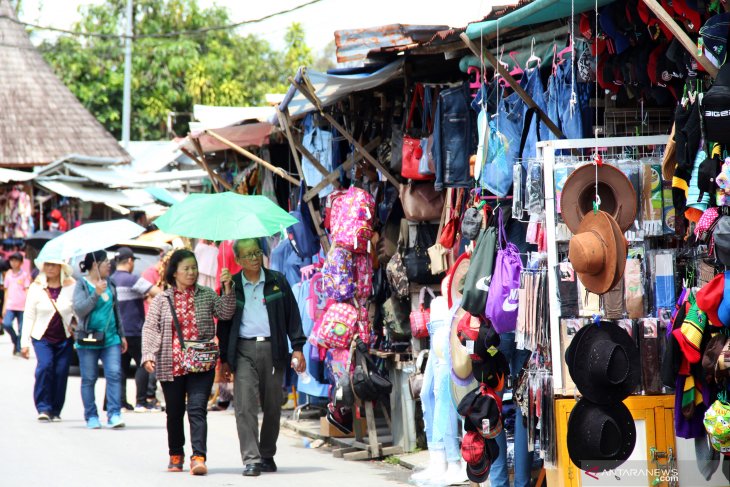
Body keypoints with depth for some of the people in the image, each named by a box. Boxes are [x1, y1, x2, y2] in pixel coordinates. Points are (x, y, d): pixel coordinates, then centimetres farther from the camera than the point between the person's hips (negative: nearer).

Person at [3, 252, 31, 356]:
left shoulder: (25, 275, 0)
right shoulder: (8, 274, 10)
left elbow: (27, 291, 0)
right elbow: (7, 291, 15)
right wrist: (4, 306, 13)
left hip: (22, 306, -2)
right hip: (10, 306, 2)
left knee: (21, 329, -1)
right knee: (6, 324, -16)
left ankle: (19, 349, 7)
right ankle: (15, 340, 9)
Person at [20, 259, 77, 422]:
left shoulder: (71, 287, -1)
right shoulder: (36, 288, 1)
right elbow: (29, 316, 2)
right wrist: (24, 342, -2)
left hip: (65, 339, 1)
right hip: (42, 337, -1)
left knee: (61, 373, -1)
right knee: (45, 366, -20)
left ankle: (55, 411, 14)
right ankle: (43, 408, -15)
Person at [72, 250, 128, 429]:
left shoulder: (110, 284, 13)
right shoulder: (82, 285, -3)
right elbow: (79, 309, -16)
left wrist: (121, 335, 23)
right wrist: (96, 294, -25)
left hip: (110, 339, 4)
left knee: (114, 374, -10)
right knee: (89, 379, 3)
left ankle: (114, 415, -12)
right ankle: (91, 416, 12)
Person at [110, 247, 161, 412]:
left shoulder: (110, 281, 10)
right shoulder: (132, 280, -13)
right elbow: (158, 293, -20)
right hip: (133, 331, -7)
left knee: (122, 366, 9)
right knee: (143, 365, -1)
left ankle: (121, 402, 5)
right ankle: (141, 402, -6)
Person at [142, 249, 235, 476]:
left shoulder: (207, 295, 8)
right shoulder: (162, 299, 5)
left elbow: (225, 313, -3)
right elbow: (150, 328, 0)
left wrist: (227, 288, -16)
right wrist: (148, 355, -13)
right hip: (171, 366, 1)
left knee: (197, 409, -13)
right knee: (174, 412, 13)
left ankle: (198, 457, -21)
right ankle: (176, 455, 29)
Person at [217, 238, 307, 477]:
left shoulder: (277, 281, 7)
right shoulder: (232, 286, 7)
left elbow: (292, 315, 9)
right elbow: (224, 323, 11)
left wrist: (297, 348, 2)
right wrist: (225, 359, 7)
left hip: (273, 348, 1)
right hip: (243, 350, -1)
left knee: (272, 406, 6)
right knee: (245, 405, -12)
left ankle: (267, 455, 21)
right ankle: (251, 459, -15)